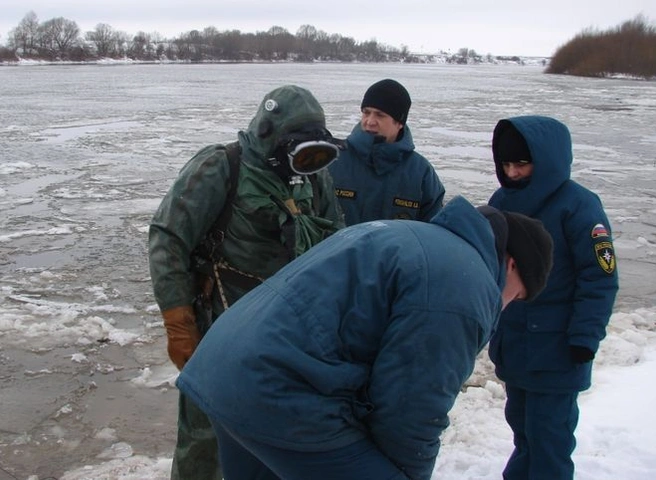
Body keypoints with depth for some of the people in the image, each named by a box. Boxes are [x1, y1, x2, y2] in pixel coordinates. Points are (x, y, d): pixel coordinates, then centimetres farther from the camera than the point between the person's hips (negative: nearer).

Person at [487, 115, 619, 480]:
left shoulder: (578, 205, -16)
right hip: (510, 344, 7)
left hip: (555, 351, -6)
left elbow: (601, 276, -15)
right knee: (520, 422, 20)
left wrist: (585, 336, -18)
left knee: (548, 431, 1)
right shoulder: (502, 201, 4)